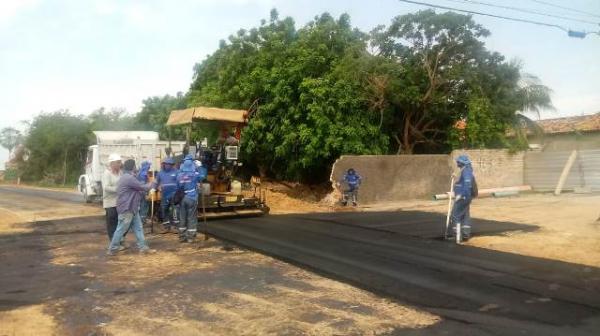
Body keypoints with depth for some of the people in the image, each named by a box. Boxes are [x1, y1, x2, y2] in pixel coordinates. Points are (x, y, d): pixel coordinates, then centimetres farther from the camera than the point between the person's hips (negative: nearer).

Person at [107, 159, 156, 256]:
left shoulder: (127, 177, 15)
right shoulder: (129, 178, -20)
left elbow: (137, 190, 20)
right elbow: (142, 187, -14)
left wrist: (147, 187, 10)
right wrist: (151, 185, 5)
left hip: (132, 208, 11)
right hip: (126, 209, -11)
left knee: (138, 228, 9)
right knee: (121, 229, -1)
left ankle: (143, 247, 12)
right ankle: (112, 249, 10)